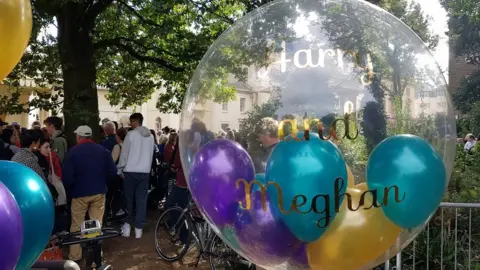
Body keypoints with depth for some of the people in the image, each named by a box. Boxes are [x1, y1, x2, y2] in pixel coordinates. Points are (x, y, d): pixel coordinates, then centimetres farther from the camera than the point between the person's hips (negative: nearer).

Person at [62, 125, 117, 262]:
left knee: (76, 226, 10)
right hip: (99, 192, 3)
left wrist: (68, 190, 5)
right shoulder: (103, 150, -1)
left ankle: (75, 256, 16)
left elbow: (67, 176, -13)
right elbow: (112, 171, -2)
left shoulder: (73, 152, -10)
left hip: (80, 193, -2)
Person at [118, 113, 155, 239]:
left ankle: (127, 226, 16)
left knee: (128, 199, 10)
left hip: (130, 171, -3)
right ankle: (139, 228, 9)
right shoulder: (150, 136, 7)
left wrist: (120, 169, 2)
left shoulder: (131, 134, -8)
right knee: (141, 200, 6)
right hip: (145, 171, 4)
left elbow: (124, 153, -7)